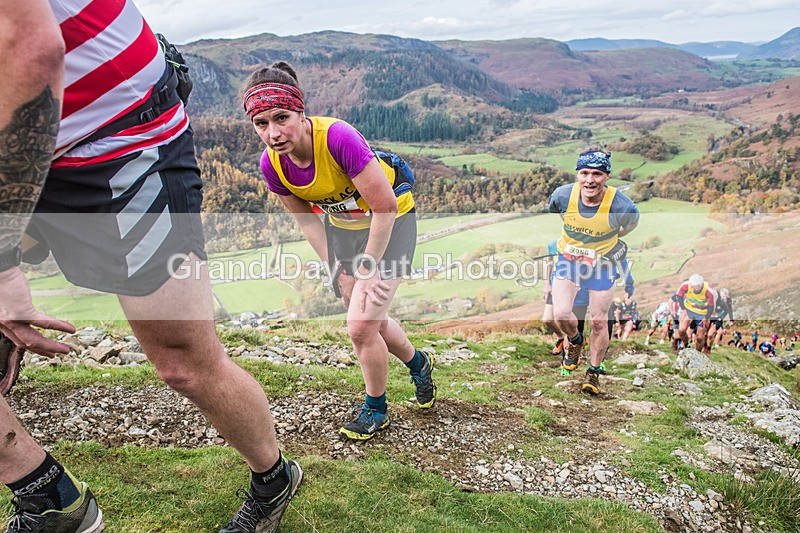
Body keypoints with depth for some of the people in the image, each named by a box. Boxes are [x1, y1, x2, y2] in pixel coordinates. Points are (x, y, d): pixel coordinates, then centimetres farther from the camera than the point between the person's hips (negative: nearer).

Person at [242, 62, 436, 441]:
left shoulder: (338, 137, -35)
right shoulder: (271, 163, -18)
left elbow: (384, 207, -28)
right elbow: (306, 219, -2)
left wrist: (369, 269, -19)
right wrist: (338, 271, -5)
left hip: (390, 224, -6)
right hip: (342, 224, 6)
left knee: (361, 326, -10)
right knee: (369, 319, 18)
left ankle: (375, 409, 18)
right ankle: (417, 362, 48)